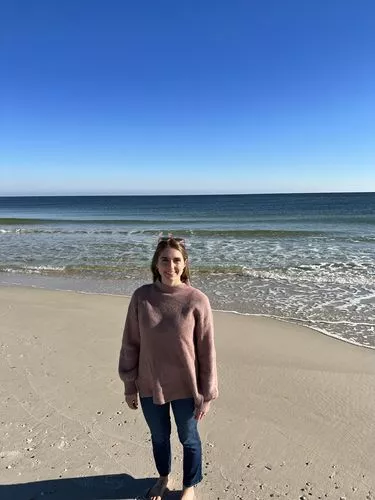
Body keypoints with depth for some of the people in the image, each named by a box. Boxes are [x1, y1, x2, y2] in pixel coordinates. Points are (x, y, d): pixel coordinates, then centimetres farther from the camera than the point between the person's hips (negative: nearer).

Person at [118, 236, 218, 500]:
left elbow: (207, 351, -11)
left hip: (186, 387, -2)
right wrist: (129, 386, 2)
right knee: (159, 437, 26)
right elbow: (130, 344, -3)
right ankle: (164, 478, 55)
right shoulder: (141, 296, -11)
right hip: (149, 386, 3)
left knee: (189, 439, 21)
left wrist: (207, 395, -7)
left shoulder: (197, 300, -18)